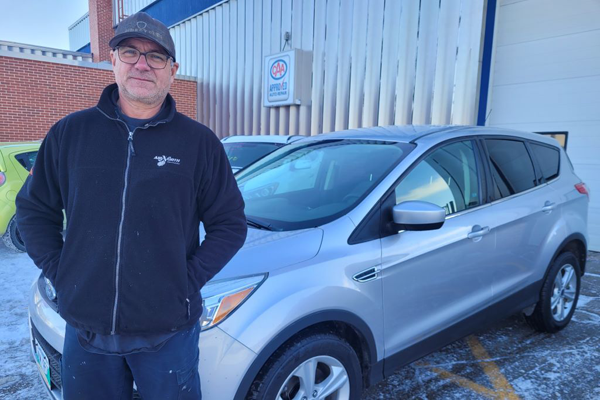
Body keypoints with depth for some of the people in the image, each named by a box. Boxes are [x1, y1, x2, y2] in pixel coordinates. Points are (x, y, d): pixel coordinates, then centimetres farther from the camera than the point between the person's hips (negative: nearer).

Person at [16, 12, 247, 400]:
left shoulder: (199, 142, -4)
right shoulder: (70, 133, 2)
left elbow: (230, 224, -1)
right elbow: (34, 209, 11)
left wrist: (189, 280, -8)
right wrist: (58, 272, 1)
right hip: (84, 330, 3)